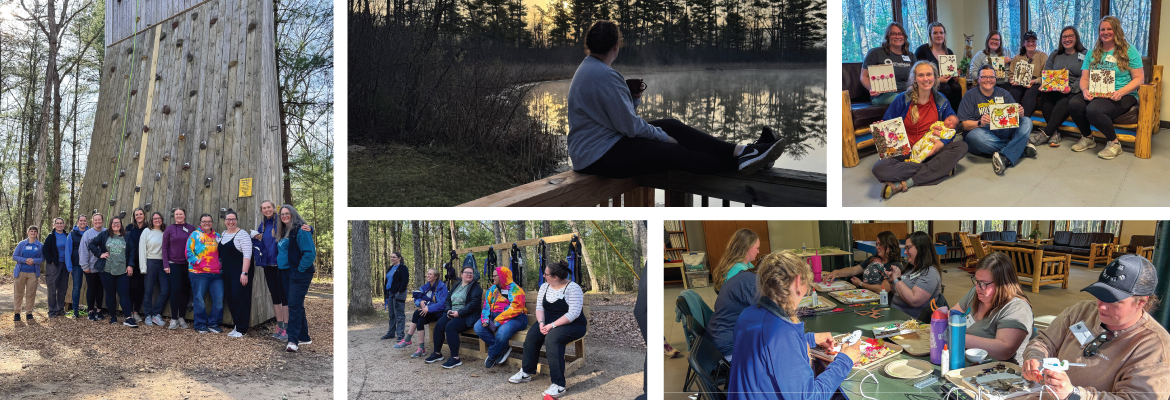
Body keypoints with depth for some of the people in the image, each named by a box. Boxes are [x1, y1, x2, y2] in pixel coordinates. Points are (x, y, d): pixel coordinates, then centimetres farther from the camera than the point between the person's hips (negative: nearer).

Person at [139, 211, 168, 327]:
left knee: (165, 289, -4)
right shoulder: (147, 231, 2)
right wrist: (143, 266, -7)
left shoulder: (165, 232, 10)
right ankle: (148, 316, 13)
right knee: (149, 291, 2)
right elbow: (142, 249, -1)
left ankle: (156, 314, 8)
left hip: (162, 263, 3)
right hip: (151, 263, -3)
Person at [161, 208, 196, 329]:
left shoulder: (191, 228, 7)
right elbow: (164, 247, 4)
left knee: (185, 291, 4)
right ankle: (174, 319, 1)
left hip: (187, 265, 2)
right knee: (175, 291, -5)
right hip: (173, 264, -1)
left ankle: (182, 318, 13)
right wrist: (166, 265, -3)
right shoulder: (169, 229, 4)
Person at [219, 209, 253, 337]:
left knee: (239, 299, -7)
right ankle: (237, 325, 19)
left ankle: (241, 330, -1)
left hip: (239, 273, -8)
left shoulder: (242, 234, -10)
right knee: (229, 299, 9)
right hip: (227, 274, 8)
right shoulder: (223, 234, 15)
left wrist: (244, 273, -22)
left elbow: (247, 255, -16)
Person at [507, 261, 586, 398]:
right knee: (532, 335, -22)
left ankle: (559, 385, -34)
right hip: (549, 322, 7)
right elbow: (539, 308, 5)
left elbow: (574, 313, -22)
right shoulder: (545, 287, 7)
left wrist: (553, 325, -26)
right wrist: (541, 323, -16)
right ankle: (526, 372, -5)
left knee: (552, 338, -35)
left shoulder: (573, 288, -15)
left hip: (573, 324, -6)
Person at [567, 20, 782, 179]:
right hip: (598, 157, -10)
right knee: (675, 153, -13)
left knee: (672, 126, 3)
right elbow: (630, 126, -20)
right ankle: (739, 162, -5)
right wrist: (664, 137, -6)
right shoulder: (604, 76, -22)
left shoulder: (589, 68, 12)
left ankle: (738, 151, -3)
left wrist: (633, 98, -1)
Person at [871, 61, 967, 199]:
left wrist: (943, 142, -16)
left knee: (961, 147, -25)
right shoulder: (902, 99, -3)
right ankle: (940, 169, -23)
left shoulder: (941, 101, 5)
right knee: (879, 169, -33)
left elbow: (952, 125, 6)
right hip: (905, 152, -3)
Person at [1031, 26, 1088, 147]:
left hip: (1075, 91, -3)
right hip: (1054, 90, 4)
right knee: (1045, 96, -32)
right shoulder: (1054, 55, 24)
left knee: (1064, 102, -37)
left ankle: (1046, 132, -39)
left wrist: (1071, 88, -20)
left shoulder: (1084, 55, 9)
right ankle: (1054, 132, -34)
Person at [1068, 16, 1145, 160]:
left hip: (1123, 96, -5)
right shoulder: (1093, 53, 18)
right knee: (1074, 103, -29)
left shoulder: (1129, 51, 4)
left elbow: (1139, 78, -1)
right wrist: (1085, 90, -12)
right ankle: (1087, 138, -4)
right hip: (1095, 95, 5)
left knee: (1093, 110, -36)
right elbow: (1084, 78, 13)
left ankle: (1113, 143, -12)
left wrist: (1121, 92, -19)